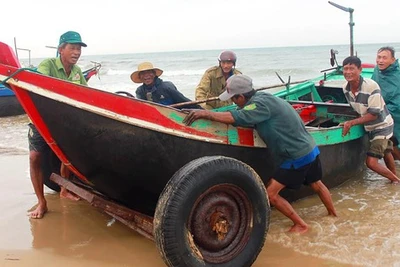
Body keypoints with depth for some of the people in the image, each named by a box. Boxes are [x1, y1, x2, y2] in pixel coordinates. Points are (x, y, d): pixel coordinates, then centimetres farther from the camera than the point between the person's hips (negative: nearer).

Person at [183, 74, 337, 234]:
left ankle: (300, 225, 10)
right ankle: (333, 215, 48)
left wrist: (206, 113, -23)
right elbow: (238, 115, 9)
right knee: (317, 185, 28)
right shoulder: (261, 97, 5)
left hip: (296, 157, -9)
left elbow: (234, 118, -31)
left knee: (270, 193, -3)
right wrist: (206, 113, 4)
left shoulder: (261, 104, -23)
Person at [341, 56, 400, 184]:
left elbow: (374, 114, -28)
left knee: (371, 162, -13)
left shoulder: (371, 86, -30)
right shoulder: (345, 88, -11)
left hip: (382, 126, -7)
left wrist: (352, 122, -32)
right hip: (369, 127, 7)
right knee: (386, 153, 27)